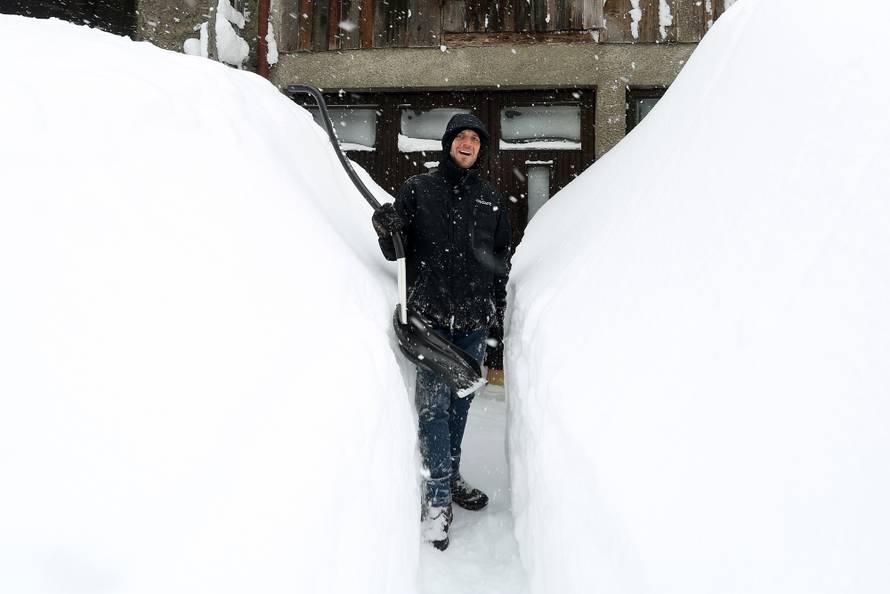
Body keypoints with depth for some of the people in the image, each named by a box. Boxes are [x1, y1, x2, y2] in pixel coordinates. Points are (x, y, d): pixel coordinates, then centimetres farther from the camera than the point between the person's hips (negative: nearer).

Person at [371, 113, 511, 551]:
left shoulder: (491, 199, 13)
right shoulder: (417, 189, 2)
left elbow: (502, 257, 19)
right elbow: (398, 252, 0)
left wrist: (500, 309, 16)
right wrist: (388, 231, -22)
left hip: (474, 318, 4)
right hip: (430, 316, -3)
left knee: (460, 400, 12)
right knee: (434, 401, -7)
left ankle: (451, 477, 27)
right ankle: (437, 496, 2)